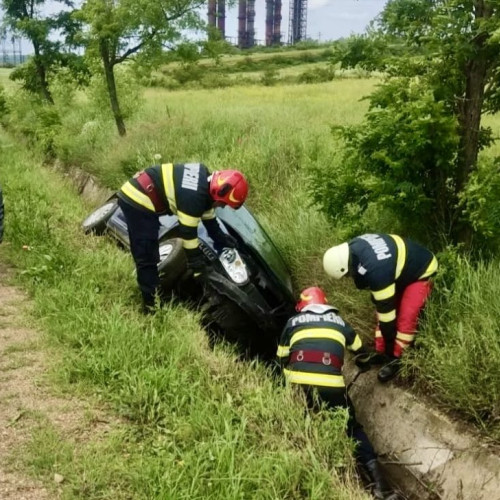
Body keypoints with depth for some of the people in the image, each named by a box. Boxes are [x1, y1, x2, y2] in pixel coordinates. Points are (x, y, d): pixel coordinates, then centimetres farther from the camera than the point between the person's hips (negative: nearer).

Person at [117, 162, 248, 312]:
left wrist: (220, 237, 24)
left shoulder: (205, 178, 2)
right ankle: (152, 305, 2)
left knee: (148, 254, 21)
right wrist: (198, 266, -8)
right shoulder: (193, 197, -26)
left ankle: (153, 293, 35)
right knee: (147, 258, -5)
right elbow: (188, 232, -18)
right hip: (138, 201, -10)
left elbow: (207, 211, 17)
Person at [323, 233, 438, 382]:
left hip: (421, 272, -9)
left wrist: (390, 346, -19)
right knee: (382, 312, 7)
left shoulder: (376, 270, -41)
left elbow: (386, 307, -31)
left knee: (406, 318, -16)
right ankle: (380, 353, 17)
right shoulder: (354, 247, -17)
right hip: (402, 269, 9)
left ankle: (395, 359, -1)